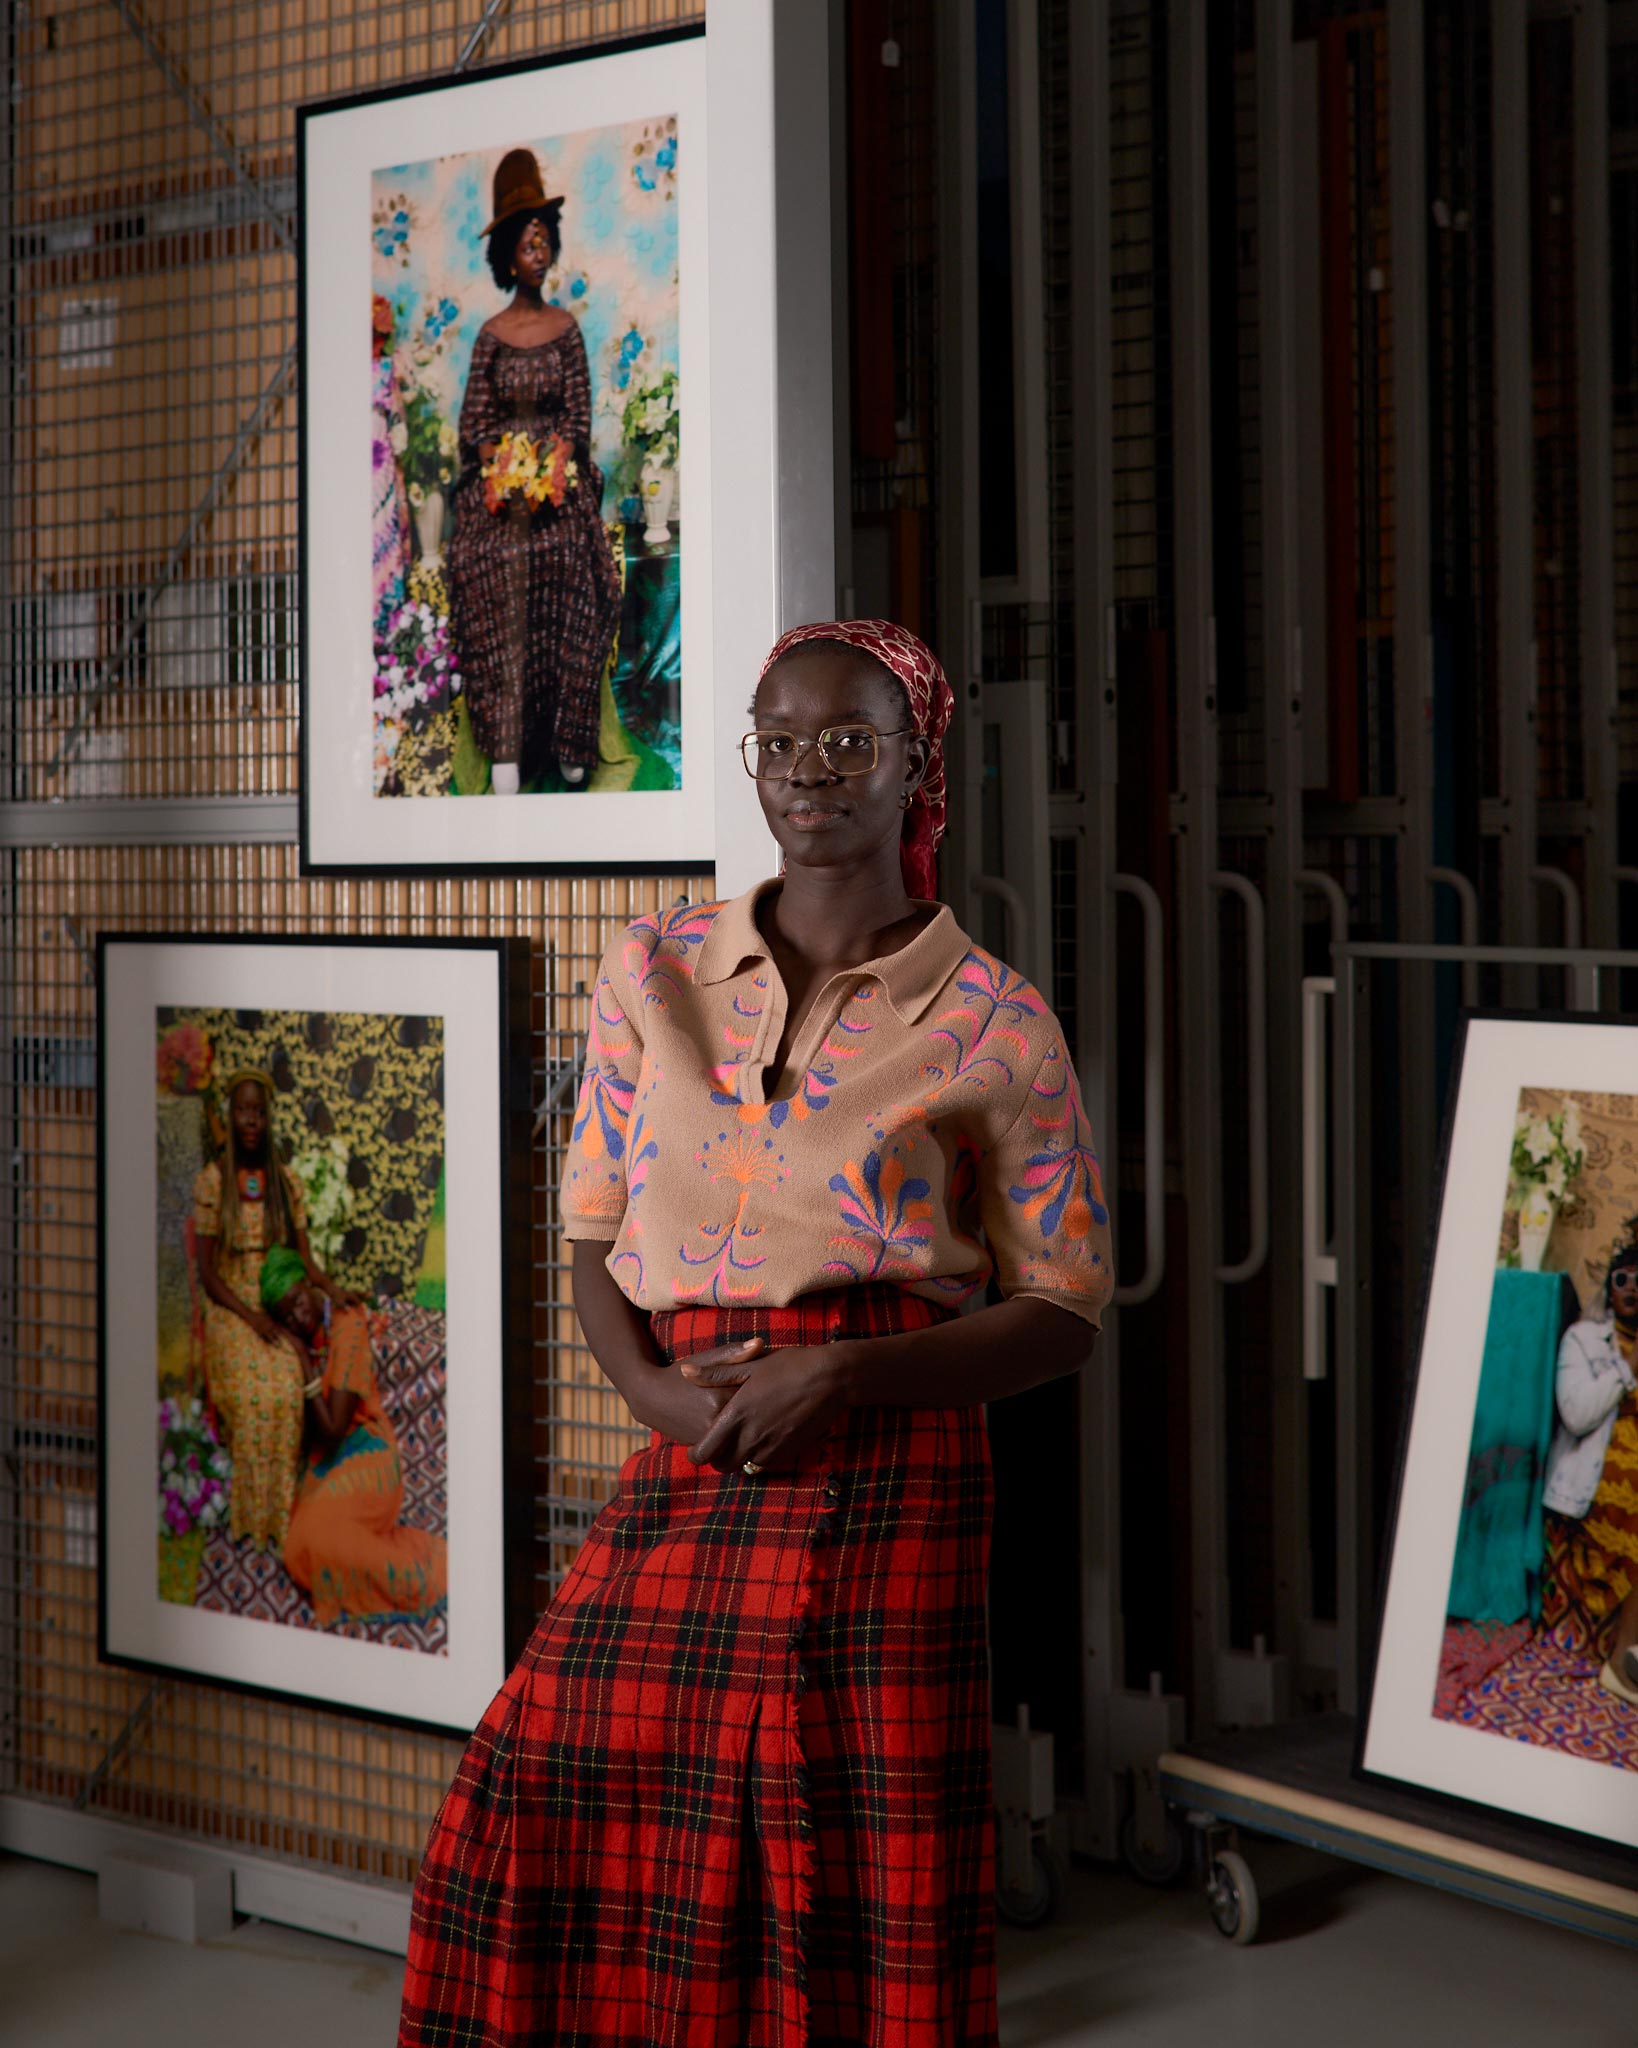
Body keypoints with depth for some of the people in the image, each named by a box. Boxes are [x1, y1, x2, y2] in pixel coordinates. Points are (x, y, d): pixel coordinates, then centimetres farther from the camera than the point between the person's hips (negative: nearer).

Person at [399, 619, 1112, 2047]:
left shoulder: (992, 1023, 0)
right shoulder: (654, 973, 10)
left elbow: (1064, 1315, 2)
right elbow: (593, 1234, 14)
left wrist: (841, 1374, -13)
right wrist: (654, 1390, -7)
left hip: (882, 1466, -3)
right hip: (686, 1468, 3)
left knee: (856, 1863, -4)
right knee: (553, 1807, -1)